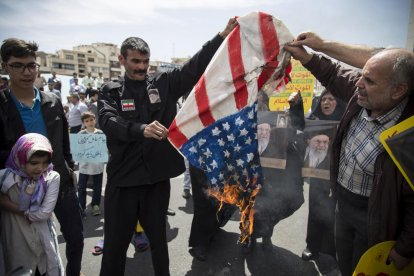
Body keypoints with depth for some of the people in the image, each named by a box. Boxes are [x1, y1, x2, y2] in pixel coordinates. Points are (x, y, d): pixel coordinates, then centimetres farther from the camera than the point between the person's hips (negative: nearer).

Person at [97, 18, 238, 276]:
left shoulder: (165, 84, 5)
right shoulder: (111, 91, 0)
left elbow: (196, 66, -2)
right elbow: (108, 122, -18)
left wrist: (223, 35, -12)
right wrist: (142, 129, -37)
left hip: (158, 177, 1)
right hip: (123, 179, -1)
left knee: (159, 239, 19)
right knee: (115, 244, 13)